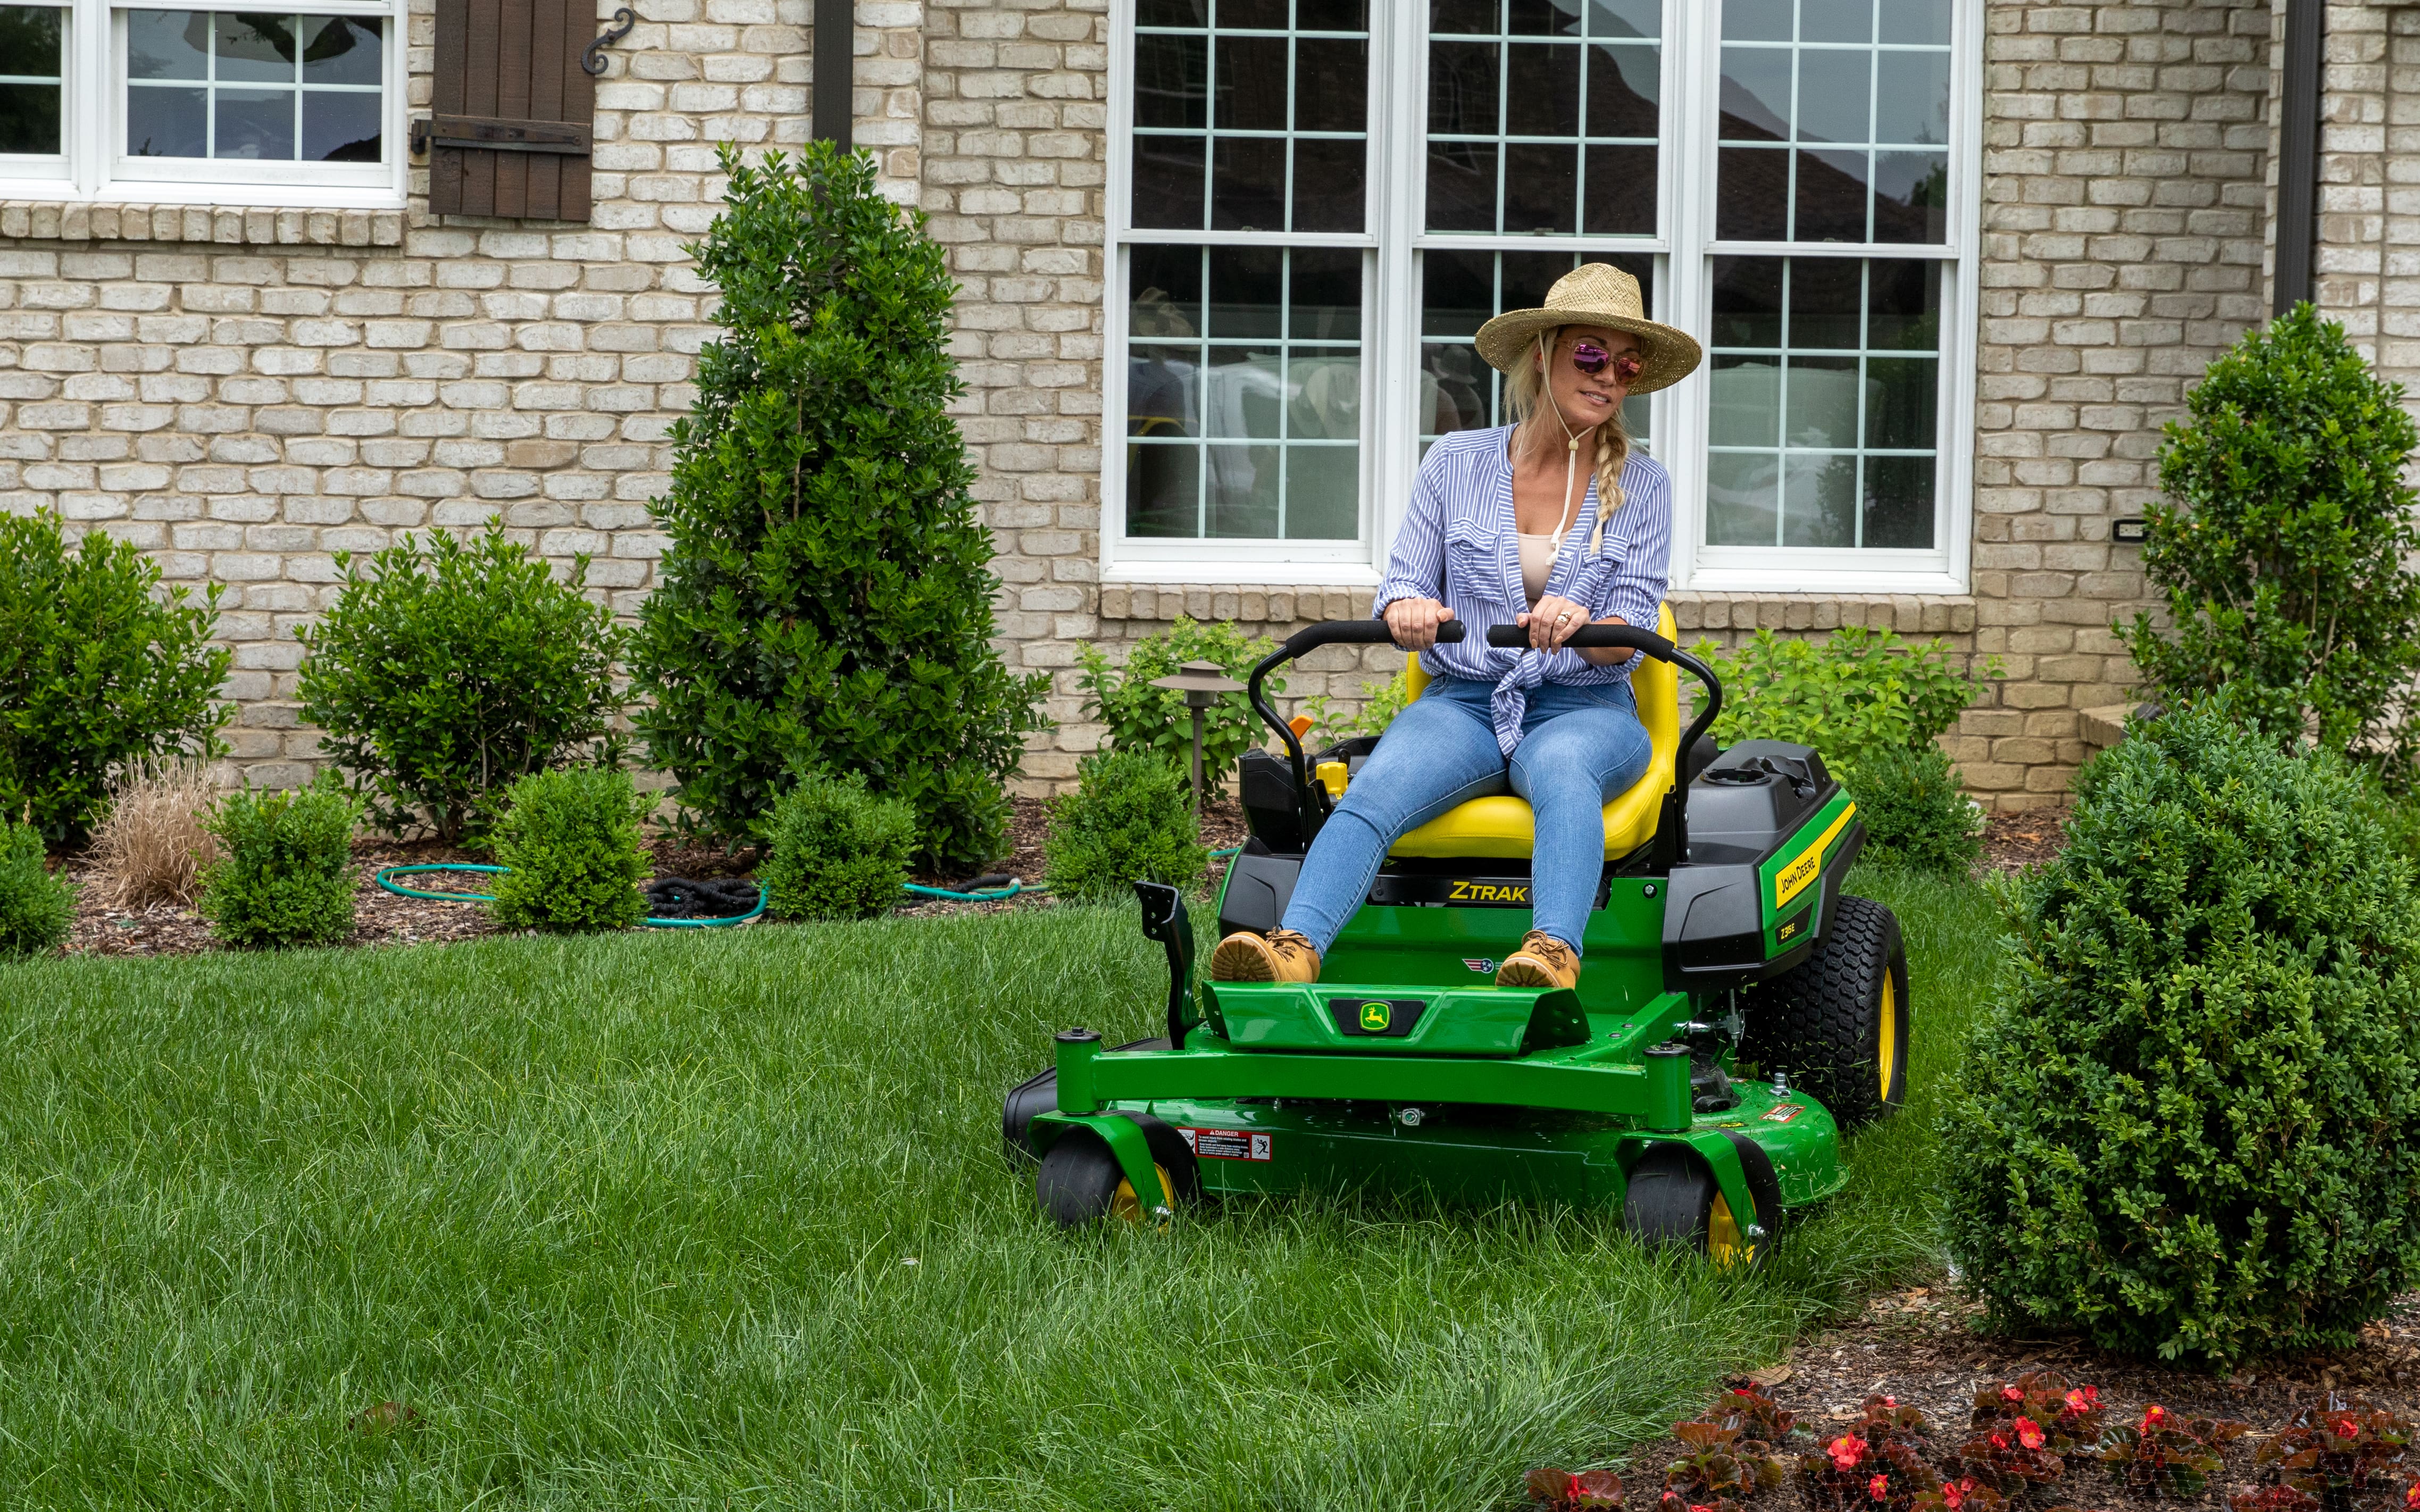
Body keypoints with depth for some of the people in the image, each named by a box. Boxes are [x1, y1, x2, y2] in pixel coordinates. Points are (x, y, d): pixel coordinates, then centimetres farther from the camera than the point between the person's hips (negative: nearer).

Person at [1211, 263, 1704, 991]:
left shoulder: (1642, 486, 8)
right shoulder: (1456, 461, 10)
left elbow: (1632, 633, 0)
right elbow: (1405, 579, 7)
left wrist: (1579, 625, -25)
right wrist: (1407, 610, -19)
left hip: (1584, 710, -1)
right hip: (1462, 701, 1)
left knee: (1561, 769, -39)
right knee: (1375, 790, -31)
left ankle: (1555, 955, -62)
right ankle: (1295, 947, -53)